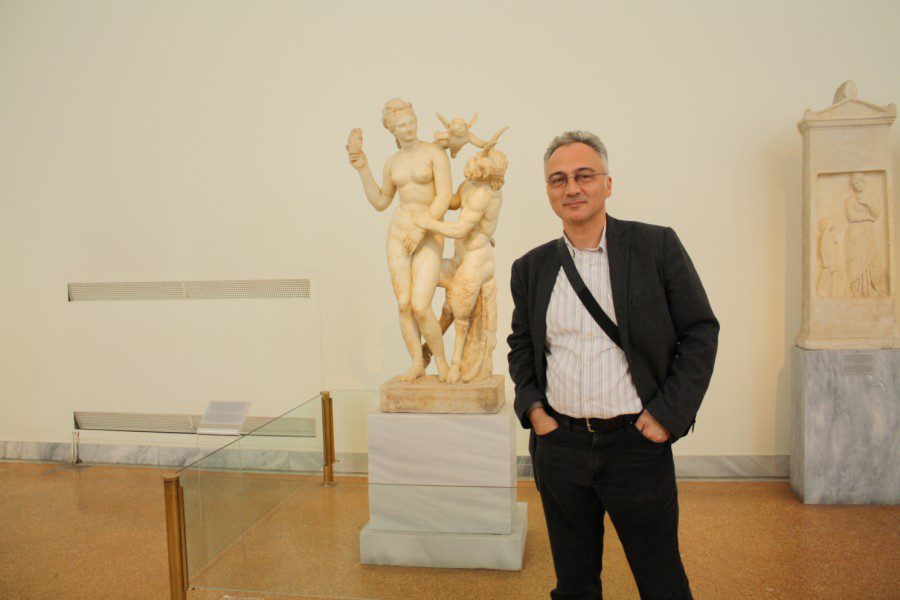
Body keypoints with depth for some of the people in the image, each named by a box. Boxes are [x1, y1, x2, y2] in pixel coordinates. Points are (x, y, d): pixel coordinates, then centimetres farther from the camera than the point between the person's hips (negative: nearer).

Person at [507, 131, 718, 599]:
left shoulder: (656, 246, -4)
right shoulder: (531, 267, 5)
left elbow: (701, 331, -2)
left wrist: (668, 415, -9)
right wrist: (530, 406, 2)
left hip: (637, 443, -2)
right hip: (558, 447, 3)